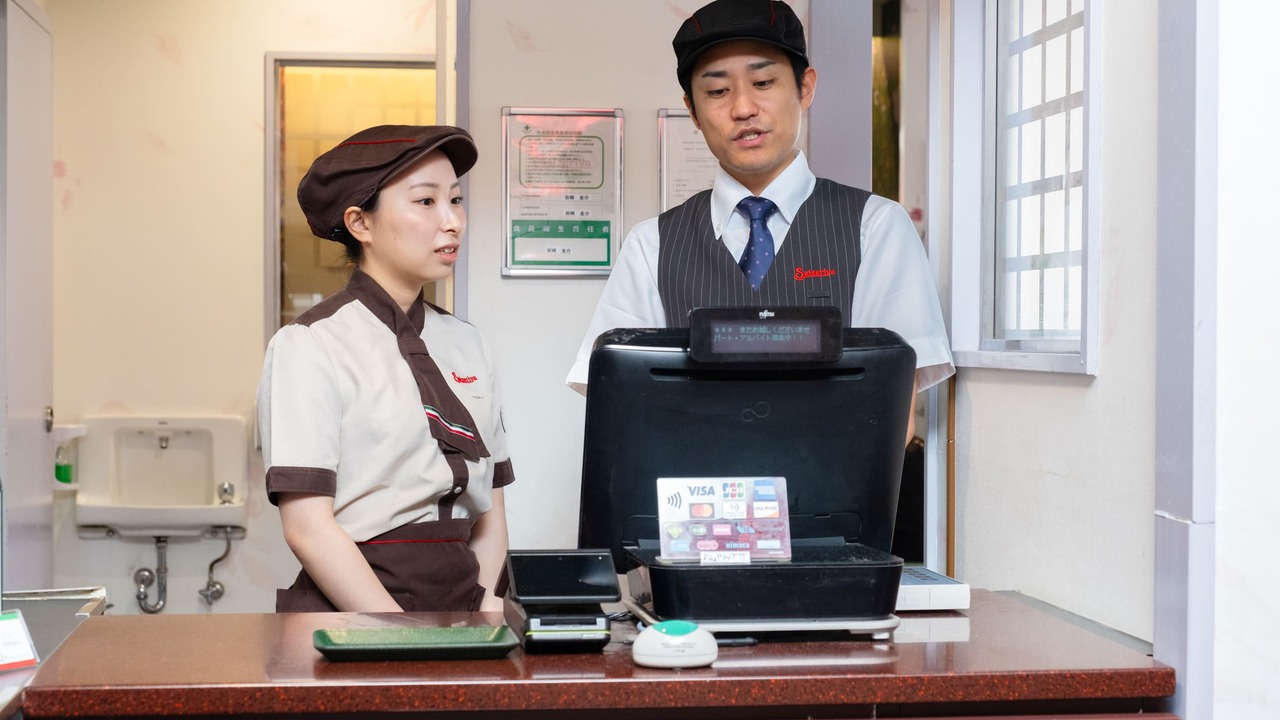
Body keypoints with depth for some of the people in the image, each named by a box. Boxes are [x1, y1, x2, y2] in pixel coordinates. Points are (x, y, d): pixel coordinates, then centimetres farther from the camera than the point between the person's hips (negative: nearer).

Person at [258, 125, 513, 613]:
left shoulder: (465, 344, 13)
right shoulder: (310, 346, -4)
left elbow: (490, 509, 14)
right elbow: (308, 527, -11)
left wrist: (487, 603, -4)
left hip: (460, 605, 5)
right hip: (352, 617, -5)